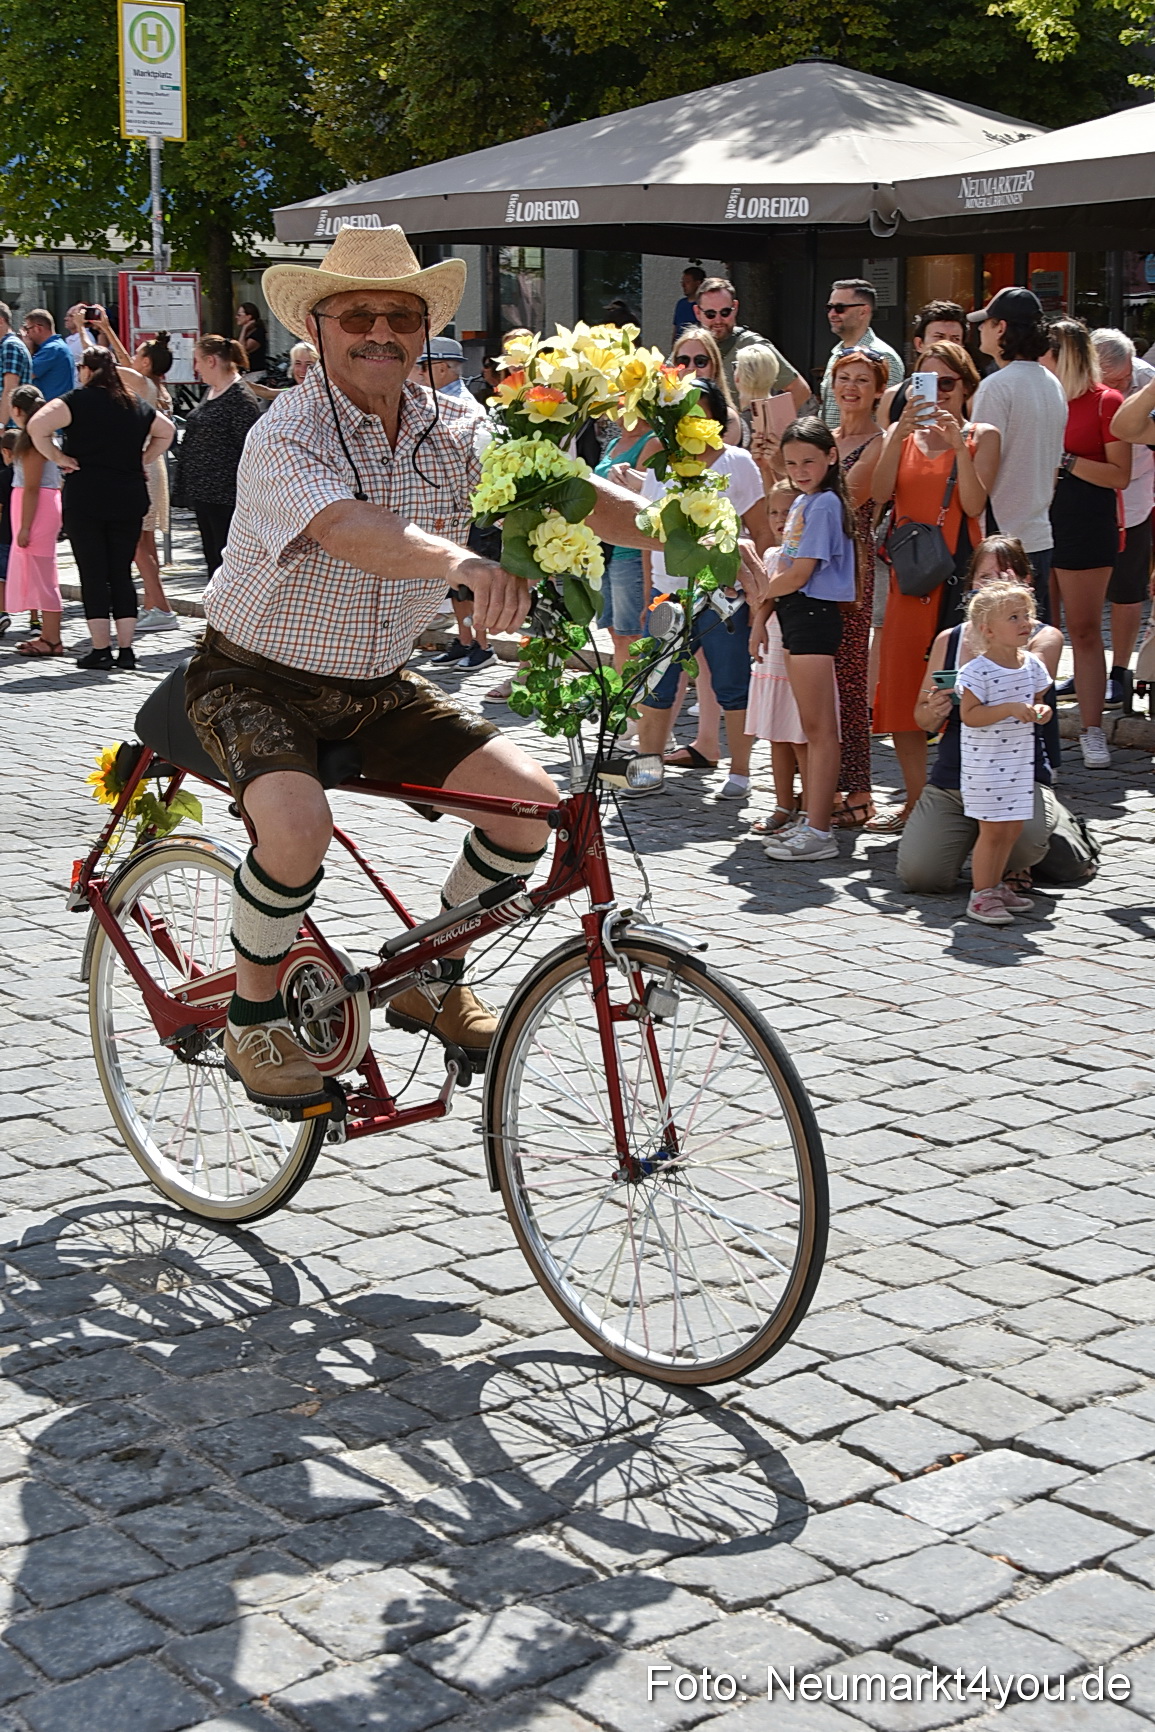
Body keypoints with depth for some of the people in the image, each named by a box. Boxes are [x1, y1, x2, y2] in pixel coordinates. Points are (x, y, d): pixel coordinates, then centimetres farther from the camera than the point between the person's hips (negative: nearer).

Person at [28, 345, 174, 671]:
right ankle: (126, 649, 7)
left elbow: (37, 425, -20)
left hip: (84, 498, -5)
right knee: (121, 573, 9)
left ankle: (101, 650, -1)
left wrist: (56, 457, -8)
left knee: (93, 574, 0)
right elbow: (166, 431, 28)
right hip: (129, 498, 5)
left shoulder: (78, 400, -7)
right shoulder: (136, 405, 12)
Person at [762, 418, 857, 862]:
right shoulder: (802, 501, 17)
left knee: (819, 727, -9)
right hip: (796, 614, 10)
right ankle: (811, 821, 18)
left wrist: (760, 591, -1)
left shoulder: (824, 504, -12)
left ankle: (820, 833, -8)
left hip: (814, 613, -10)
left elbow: (798, 576, -15)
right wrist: (763, 580, 2)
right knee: (812, 727, 13)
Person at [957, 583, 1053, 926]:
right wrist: (1010, 709, -27)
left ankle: (994, 885, 27)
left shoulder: (1032, 665, 4)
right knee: (993, 829, -4)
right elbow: (969, 715, -20)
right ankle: (981, 895, 7)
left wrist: (1040, 710, -5)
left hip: (1020, 760, 7)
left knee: (1013, 827, 12)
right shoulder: (977, 671, -17)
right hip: (985, 764, -7)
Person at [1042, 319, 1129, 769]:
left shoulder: (1106, 402, -4)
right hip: (1038, 519, 4)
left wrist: (1064, 460, -15)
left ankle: (1091, 730, 5)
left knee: (1084, 630, 0)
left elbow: (1120, 475, -9)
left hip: (1086, 524, -4)